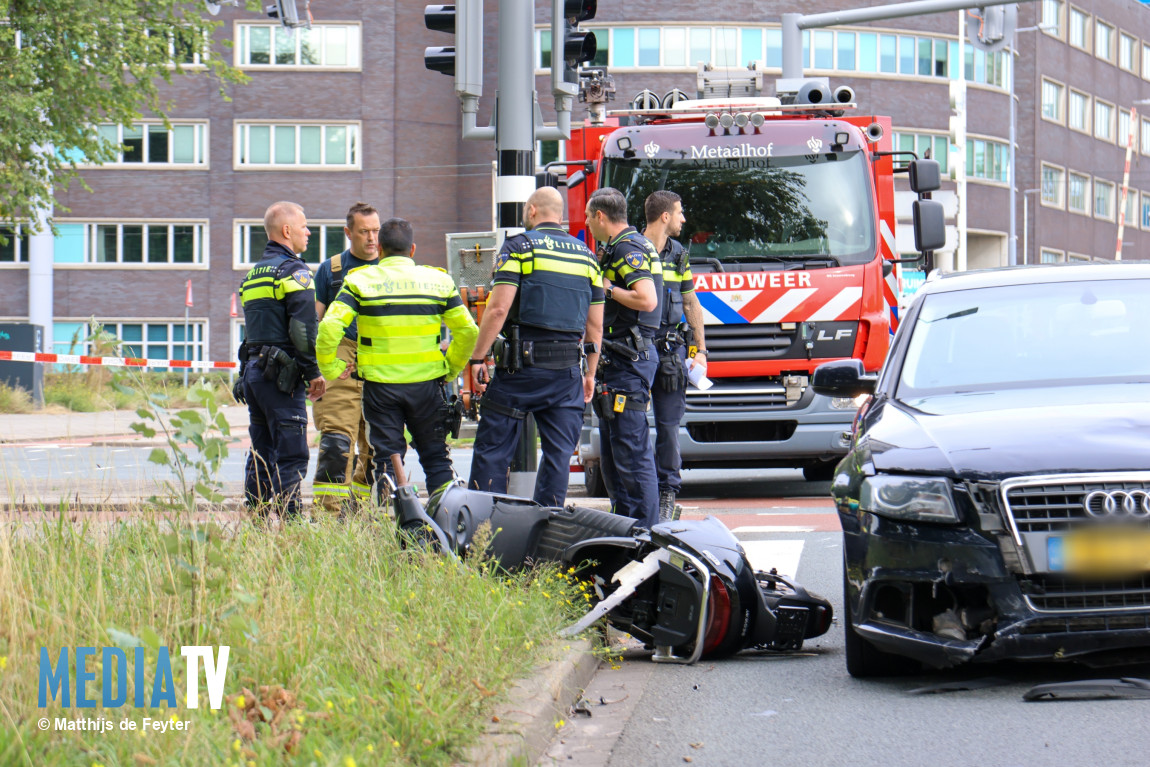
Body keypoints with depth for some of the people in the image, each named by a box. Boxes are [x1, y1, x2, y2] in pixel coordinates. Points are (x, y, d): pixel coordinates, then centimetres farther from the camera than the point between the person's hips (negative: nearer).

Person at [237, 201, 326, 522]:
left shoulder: (253, 274, 19)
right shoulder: (293, 271, -9)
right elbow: (303, 330, -17)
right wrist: (314, 373, -11)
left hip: (253, 370, 9)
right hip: (281, 375, -9)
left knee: (261, 454, 12)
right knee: (292, 456, -8)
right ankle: (289, 521, -13)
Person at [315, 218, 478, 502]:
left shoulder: (359, 281, -2)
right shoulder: (439, 281, 4)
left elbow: (329, 327, -14)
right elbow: (468, 331, 2)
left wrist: (329, 368, -1)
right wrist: (452, 368, 16)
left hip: (380, 384, -1)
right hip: (427, 382, 1)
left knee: (386, 459, 7)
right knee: (436, 458, 12)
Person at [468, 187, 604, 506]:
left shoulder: (519, 246, -2)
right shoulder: (586, 256, 13)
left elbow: (499, 308, -11)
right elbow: (595, 324, 13)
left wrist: (477, 358, -6)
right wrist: (590, 373, 21)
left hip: (521, 364, -4)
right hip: (567, 371, 4)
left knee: (492, 449, 2)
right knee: (560, 453, 7)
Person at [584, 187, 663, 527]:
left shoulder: (628, 249, -13)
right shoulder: (619, 247, 19)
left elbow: (647, 299, -25)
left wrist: (608, 288, -14)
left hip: (629, 359, -11)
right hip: (618, 359, 11)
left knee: (631, 448, -10)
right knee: (612, 448, 15)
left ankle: (645, 531, -9)